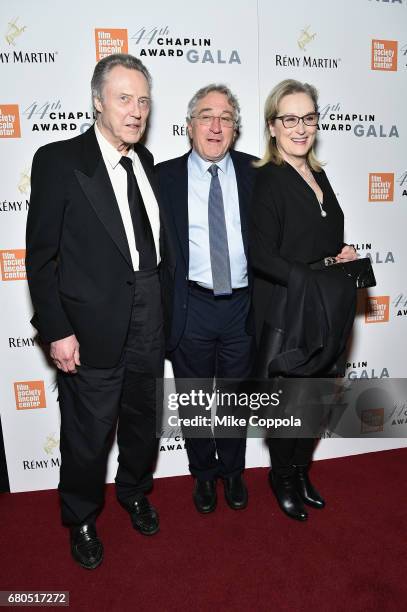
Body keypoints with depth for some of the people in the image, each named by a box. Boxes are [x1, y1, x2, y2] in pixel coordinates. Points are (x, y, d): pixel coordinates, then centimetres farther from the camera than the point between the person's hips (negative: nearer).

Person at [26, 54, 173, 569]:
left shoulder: (145, 160, 7)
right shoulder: (58, 160, -10)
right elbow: (40, 255, -10)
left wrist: (160, 305, 9)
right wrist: (56, 331, -14)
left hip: (146, 323, 5)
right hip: (91, 327, -5)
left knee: (142, 420, 21)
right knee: (88, 435, 11)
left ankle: (134, 493, 48)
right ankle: (82, 521, 39)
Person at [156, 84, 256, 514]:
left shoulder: (254, 173, 2)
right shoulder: (164, 177, -2)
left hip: (242, 305, 1)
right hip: (191, 308, -1)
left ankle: (233, 471, 42)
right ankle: (204, 474, 40)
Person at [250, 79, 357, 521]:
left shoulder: (319, 177, 11)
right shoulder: (266, 181, -13)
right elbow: (262, 257, -19)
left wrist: (343, 255, 2)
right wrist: (314, 278, -23)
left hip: (324, 315, 7)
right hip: (286, 315, -7)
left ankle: (301, 471, 41)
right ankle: (283, 478, 34)